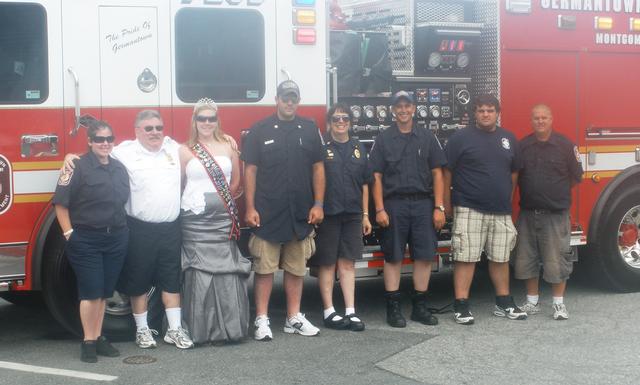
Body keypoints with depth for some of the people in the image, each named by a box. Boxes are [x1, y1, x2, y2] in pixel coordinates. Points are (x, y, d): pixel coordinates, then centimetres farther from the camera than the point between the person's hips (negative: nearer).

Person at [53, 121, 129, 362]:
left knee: (105, 291, 10)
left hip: (116, 239, 6)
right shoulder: (78, 167, -10)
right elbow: (61, 203, -13)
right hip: (86, 239, -6)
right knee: (91, 291, -4)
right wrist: (69, 233, -15)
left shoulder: (119, 168, 11)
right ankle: (88, 342, 5)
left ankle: (99, 337, 19)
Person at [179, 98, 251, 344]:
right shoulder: (185, 151, 3)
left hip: (223, 218, 2)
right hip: (195, 219, -2)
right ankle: (200, 329, 3)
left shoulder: (228, 147, 9)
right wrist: (192, 203, 2)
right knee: (199, 271, -2)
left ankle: (225, 327, 5)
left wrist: (224, 201, 9)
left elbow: (236, 181, 12)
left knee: (225, 269, -1)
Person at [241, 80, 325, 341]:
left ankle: (294, 318, 18)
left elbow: (318, 168, 8)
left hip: (301, 215, 3)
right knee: (264, 268, 0)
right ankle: (262, 320, 7)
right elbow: (250, 170, -1)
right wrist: (250, 208, -7)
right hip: (267, 215, -3)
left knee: (296, 268, 9)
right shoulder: (259, 131, 1)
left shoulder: (309, 130, 8)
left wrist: (318, 205, 1)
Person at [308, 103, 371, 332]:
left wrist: (365, 215, 10)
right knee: (327, 263, 2)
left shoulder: (358, 149, 12)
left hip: (352, 214, 4)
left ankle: (350, 312, 7)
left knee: (348, 263, 5)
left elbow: (364, 184, 13)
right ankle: (329, 312, 8)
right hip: (328, 213, -4)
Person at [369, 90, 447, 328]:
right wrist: (380, 209, -7)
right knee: (393, 257, 1)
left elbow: (437, 174, 7)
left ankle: (420, 306, 12)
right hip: (394, 204, -2)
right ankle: (393, 307, 8)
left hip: (423, 203, 2)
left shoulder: (427, 137, 9)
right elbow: (376, 177, 2)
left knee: (424, 255, 2)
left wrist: (439, 208, -1)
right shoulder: (383, 139, 5)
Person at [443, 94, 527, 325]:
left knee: (500, 258, 11)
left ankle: (504, 304, 21)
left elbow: (514, 172, 19)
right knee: (466, 258, -4)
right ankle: (461, 306, 0)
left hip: (501, 212, 5)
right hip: (469, 210, -4)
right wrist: (447, 206, -3)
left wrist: (508, 200, 16)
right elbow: (447, 173, -2)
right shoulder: (461, 138, -3)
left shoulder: (509, 139, 11)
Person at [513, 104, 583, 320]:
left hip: (555, 214, -3)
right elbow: (514, 176, 11)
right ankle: (532, 301, 19)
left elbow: (576, 177, 4)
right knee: (527, 258, 8)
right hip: (528, 212, 3)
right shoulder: (522, 146, 5)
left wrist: (557, 191, 7)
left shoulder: (565, 145, -1)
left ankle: (559, 303, 10)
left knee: (557, 259, -1)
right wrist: (532, 191, 5)